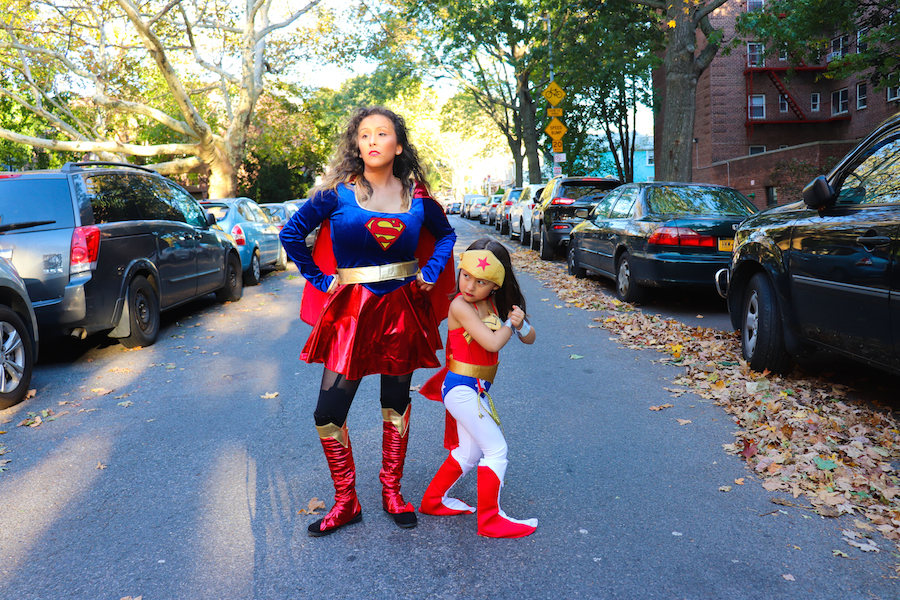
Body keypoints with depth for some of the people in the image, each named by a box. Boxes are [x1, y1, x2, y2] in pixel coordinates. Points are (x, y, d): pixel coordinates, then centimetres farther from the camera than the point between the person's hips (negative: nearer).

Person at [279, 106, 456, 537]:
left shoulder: (417, 197, 0)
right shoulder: (338, 193, -5)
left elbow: (445, 234, 19)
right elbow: (292, 233, 3)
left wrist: (430, 273, 6)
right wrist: (319, 280, 1)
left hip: (403, 309, 2)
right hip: (352, 311, -1)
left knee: (396, 405, 13)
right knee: (328, 413, -2)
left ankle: (392, 492, 31)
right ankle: (346, 503, 18)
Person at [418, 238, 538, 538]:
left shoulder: (494, 304, 4)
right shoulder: (460, 305, -18)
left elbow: (530, 338, 6)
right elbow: (493, 343, -27)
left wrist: (520, 323, -15)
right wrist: (510, 322, -11)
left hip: (477, 389, 8)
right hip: (461, 387, -8)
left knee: (469, 453, 19)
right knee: (496, 449, -5)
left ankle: (433, 500, 35)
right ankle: (489, 519, 8)